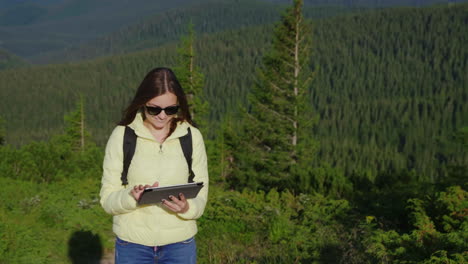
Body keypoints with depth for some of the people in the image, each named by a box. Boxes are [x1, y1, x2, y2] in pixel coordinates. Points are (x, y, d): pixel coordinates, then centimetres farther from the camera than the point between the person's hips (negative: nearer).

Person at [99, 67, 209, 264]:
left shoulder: (192, 137, -2)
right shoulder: (122, 136, -5)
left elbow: (200, 198, 0)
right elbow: (107, 199, -5)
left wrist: (186, 207, -22)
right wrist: (131, 196, -26)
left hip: (180, 245, 1)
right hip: (132, 245, 0)